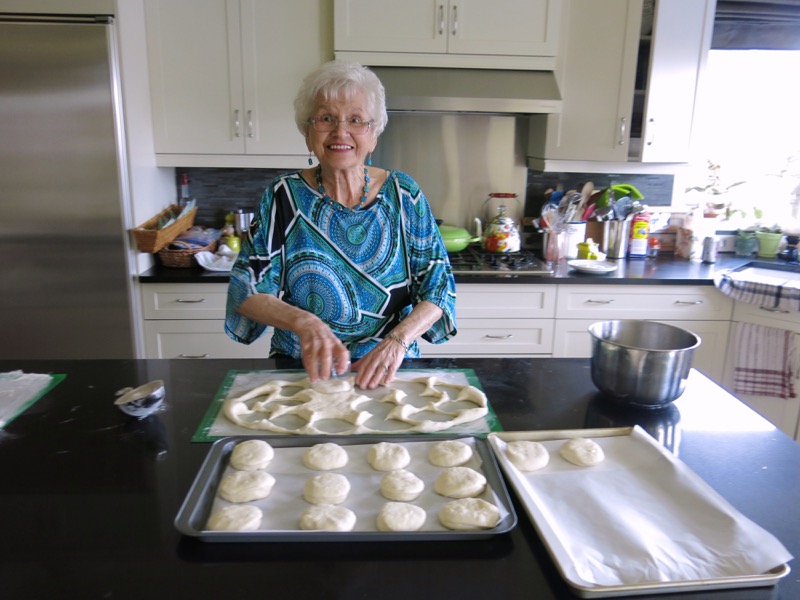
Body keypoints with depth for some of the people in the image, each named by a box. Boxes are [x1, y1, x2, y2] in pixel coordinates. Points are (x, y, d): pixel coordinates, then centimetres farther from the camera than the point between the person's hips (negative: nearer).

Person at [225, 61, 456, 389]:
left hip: (390, 373, 1)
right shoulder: (284, 195, -3)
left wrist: (398, 339, -20)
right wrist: (302, 322, -25)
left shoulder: (403, 194, -1)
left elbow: (438, 284, -2)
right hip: (299, 373, 0)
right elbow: (246, 290, -5)